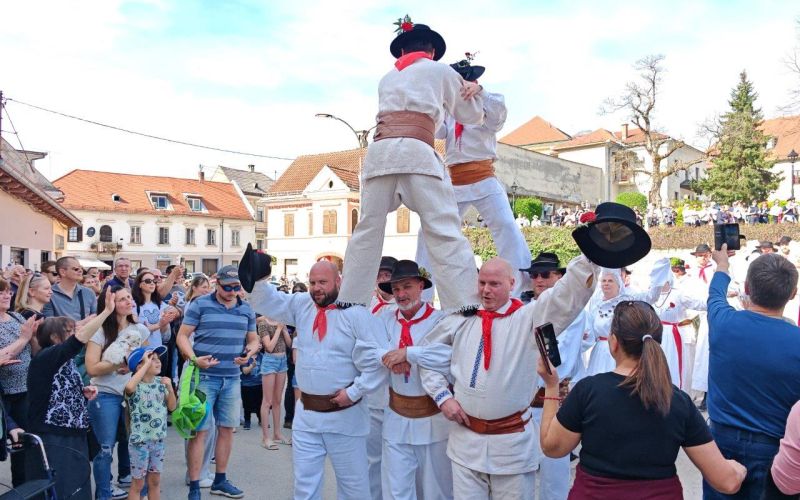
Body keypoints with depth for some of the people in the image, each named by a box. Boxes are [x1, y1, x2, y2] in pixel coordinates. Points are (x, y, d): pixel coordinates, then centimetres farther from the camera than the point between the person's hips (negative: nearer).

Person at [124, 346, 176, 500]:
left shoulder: (160, 383, 3)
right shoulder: (136, 386, -16)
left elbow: (172, 407, 6)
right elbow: (129, 387, -42)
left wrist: (170, 388, -11)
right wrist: (147, 364, -33)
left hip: (158, 440, 6)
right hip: (140, 441, -6)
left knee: (155, 481, 16)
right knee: (138, 483, 7)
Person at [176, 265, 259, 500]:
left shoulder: (247, 309, 8)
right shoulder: (200, 304, -5)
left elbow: (253, 340, 16)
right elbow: (183, 336, -5)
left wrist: (249, 353, -7)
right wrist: (194, 358, -21)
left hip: (232, 378, 5)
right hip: (204, 376, -4)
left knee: (227, 428, 12)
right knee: (200, 430, -2)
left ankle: (220, 480, 27)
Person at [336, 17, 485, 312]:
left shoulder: (387, 79, 32)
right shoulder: (440, 70, 21)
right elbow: (472, 116, 30)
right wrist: (472, 90, 48)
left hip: (380, 151, 4)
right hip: (416, 151, -4)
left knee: (367, 231, 6)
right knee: (445, 232, -9)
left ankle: (348, 304, 5)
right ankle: (465, 308, -17)